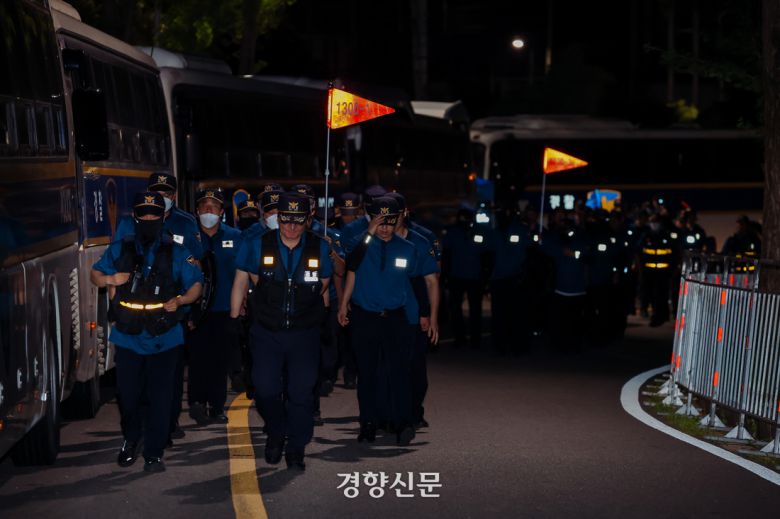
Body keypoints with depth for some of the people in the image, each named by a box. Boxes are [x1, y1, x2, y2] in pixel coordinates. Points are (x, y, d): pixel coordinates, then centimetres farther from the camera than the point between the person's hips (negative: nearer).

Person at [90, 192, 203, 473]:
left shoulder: (176, 253, 1)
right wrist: (109, 279, -10)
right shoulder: (120, 250, 4)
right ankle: (130, 440, 32)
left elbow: (196, 284, 4)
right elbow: (95, 274, 13)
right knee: (127, 395, 8)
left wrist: (180, 300, -15)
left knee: (160, 398, -1)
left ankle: (154, 452, 9)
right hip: (128, 337, 1)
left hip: (164, 340, -1)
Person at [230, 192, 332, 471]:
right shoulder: (257, 246, -2)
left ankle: (296, 450, 15)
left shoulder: (319, 248, 1)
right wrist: (234, 320, 10)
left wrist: (323, 323, 16)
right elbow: (241, 282, 8)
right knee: (266, 390, -5)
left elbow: (324, 289, 14)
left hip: (304, 335, 0)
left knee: (301, 393, 1)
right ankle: (275, 434, 23)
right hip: (266, 333, 0)